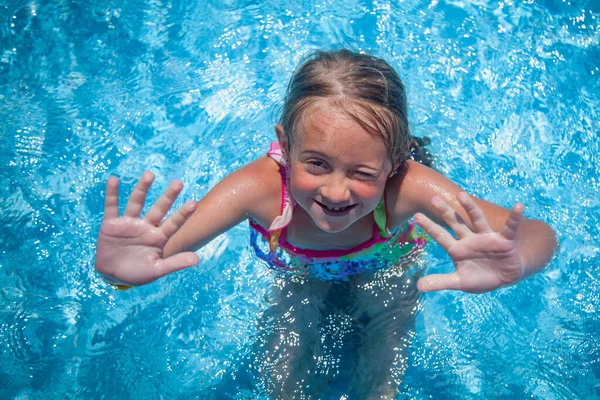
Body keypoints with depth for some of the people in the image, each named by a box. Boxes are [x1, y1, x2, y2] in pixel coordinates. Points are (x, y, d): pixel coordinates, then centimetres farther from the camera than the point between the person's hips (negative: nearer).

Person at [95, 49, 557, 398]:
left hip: (383, 275, 0)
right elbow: (154, 258, -43)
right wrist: (122, 271, -68)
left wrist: (511, 265, -71)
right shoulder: (260, 187, -43)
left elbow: (541, 236, -46)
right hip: (300, 278, 1)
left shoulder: (407, 187, -44)